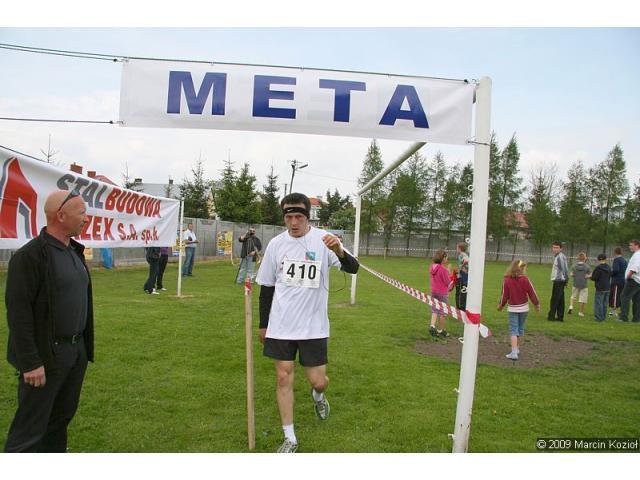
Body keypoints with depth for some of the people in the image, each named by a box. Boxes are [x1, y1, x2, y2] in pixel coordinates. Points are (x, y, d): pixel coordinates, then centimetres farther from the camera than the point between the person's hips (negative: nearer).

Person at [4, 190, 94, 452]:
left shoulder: (75, 251, 10)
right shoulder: (30, 255, -16)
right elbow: (18, 312, -18)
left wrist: (84, 346, 15)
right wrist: (30, 362, -19)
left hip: (76, 351, 8)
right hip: (46, 356, -8)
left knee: (62, 416, 19)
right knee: (30, 428, 2)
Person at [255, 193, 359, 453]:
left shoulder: (323, 239, -9)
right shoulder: (276, 244, 0)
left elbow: (353, 268, -19)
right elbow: (266, 287, 8)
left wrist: (339, 251, -41)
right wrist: (263, 325, 11)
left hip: (313, 326, -2)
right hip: (281, 326, 2)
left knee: (318, 381, 3)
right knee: (284, 378, 3)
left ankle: (318, 395, 41)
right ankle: (290, 438, 19)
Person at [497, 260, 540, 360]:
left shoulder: (507, 281, -10)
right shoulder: (525, 279, -11)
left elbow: (504, 295, -3)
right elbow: (532, 293, -4)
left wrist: (501, 305, 14)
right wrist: (537, 304, 11)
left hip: (512, 308, -1)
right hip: (524, 308, 1)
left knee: (513, 330, 0)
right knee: (521, 329, 17)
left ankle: (514, 352, -12)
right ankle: (517, 349, 28)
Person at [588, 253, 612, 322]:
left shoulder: (598, 268, -15)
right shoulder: (609, 268, 8)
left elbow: (594, 278, -14)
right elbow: (609, 277, 18)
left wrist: (590, 276, 8)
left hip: (600, 288, -7)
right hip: (607, 288, 7)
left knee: (598, 303, -1)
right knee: (605, 303, 13)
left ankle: (599, 318, -2)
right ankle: (603, 317, 19)